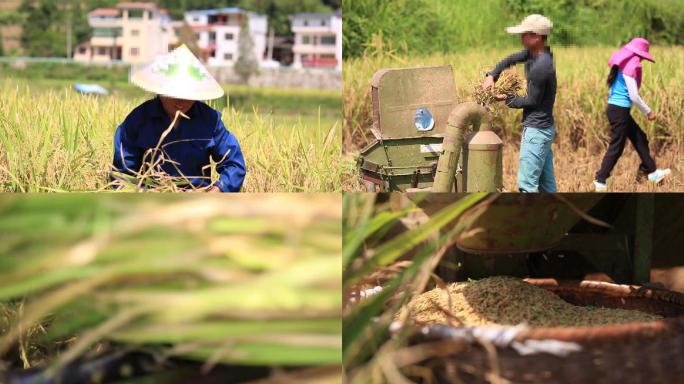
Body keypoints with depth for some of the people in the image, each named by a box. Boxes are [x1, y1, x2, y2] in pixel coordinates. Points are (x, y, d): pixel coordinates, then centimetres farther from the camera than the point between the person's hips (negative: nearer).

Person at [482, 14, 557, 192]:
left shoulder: (541, 67, -23)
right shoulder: (533, 53, 5)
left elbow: (532, 101, -16)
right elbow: (510, 60, 18)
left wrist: (507, 99, -2)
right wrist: (492, 75, 2)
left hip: (536, 130, -10)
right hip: (544, 128, 10)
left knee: (526, 184, -10)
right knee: (546, 183, 13)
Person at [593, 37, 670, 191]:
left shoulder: (623, 64, 12)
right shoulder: (631, 66, -16)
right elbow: (634, 96, -18)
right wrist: (648, 112, -6)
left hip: (615, 108, 10)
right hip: (620, 111, -10)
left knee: (640, 138, 16)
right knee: (616, 147, -2)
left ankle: (652, 172, 22)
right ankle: (600, 181, 2)